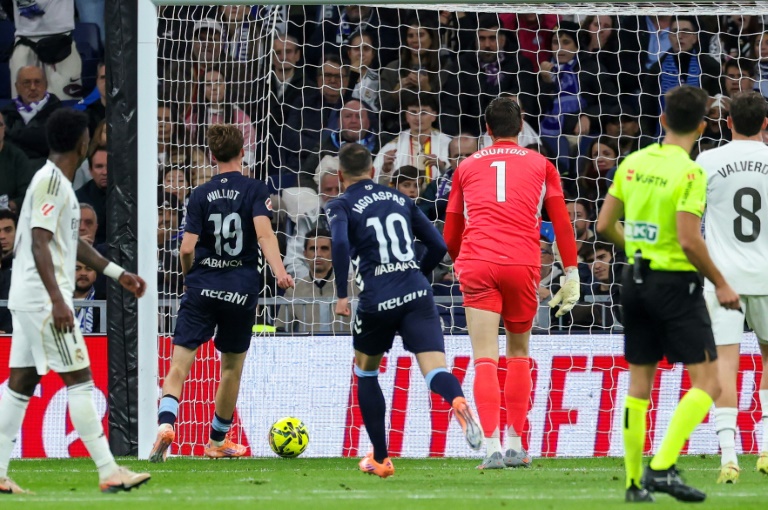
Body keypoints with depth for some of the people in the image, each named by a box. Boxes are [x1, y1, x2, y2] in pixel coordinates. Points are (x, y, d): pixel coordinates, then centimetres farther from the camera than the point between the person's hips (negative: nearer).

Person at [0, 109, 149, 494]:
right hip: (44, 299, -10)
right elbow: (40, 244, -21)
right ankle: (108, 472, -10)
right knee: (79, 379, -9)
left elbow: (71, 242, 28)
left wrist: (117, 273, 29)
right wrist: (58, 300, -26)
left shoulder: (56, 181, 17)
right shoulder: (51, 181, -14)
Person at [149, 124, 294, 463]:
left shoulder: (201, 195, 3)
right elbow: (264, 234, -17)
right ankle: (217, 441, 25)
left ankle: (166, 423, -29)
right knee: (232, 366, 15)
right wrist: (279, 271, -25)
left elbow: (187, 249, -1)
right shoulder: (254, 190, 0)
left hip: (202, 286, 0)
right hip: (241, 289, 0)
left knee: (180, 362, -4)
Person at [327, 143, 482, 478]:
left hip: (377, 300, -2)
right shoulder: (400, 199, 20)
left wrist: (342, 295, -10)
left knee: (365, 373, 22)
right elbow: (438, 246, 18)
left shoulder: (341, 206, 6)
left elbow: (340, 243, -16)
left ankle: (380, 459, 24)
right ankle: (458, 401, -48)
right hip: (418, 296, 2)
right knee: (435, 371, -11)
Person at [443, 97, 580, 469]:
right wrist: (571, 276, 9)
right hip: (523, 263, 0)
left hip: (476, 263, 0)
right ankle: (515, 445, 16)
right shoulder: (540, 166, 15)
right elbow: (562, 224, 8)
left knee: (485, 359, -4)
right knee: (518, 352, 18)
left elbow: (450, 234, 23)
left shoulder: (467, 167, 18)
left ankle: (491, 448, -18)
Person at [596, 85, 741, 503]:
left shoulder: (633, 163, 4)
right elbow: (689, 240, -20)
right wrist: (721, 284, -9)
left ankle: (634, 481, 14)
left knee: (639, 384, 13)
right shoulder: (690, 173, -15)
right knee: (706, 382, -2)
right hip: (676, 282, -7)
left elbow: (605, 225, 8)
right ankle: (662, 467, -15)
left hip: (636, 280, 7)